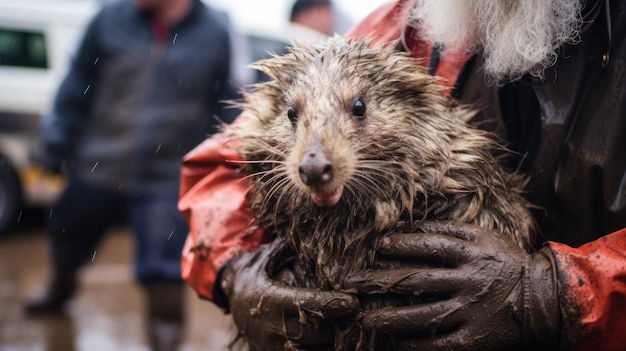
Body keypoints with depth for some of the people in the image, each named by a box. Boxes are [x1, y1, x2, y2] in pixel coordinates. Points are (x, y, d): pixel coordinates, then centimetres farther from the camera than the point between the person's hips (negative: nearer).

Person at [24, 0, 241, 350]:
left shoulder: (216, 33, -9)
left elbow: (225, 109, 0)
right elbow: (77, 88, 2)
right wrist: (58, 144, 5)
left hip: (167, 181, -3)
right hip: (97, 168, 4)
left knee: (164, 273, -9)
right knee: (67, 236, 26)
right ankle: (61, 287, 59)